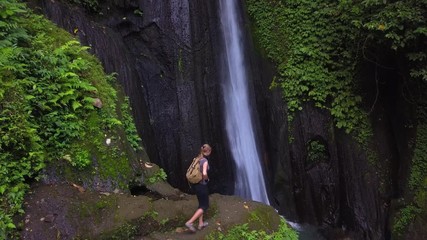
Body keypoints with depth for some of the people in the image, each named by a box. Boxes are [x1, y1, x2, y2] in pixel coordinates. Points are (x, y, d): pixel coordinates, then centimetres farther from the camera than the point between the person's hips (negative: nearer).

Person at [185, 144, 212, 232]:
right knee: (205, 206, 4)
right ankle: (190, 222, -3)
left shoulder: (197, 159, 5)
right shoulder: (205, 161, -19)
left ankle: (201, 223, 27)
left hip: (196, 184, 8)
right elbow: (204, 173, -31)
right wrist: (207, 179, -11)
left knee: (201, 204, 21)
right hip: (202, 185, -8)